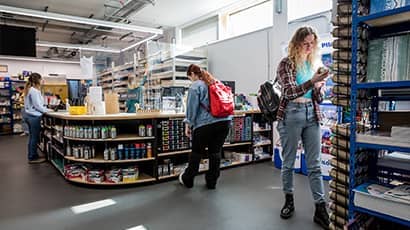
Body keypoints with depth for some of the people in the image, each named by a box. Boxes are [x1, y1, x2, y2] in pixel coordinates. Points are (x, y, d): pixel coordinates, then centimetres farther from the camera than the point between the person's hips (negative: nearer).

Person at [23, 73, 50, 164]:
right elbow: (37, 105, -18)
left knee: (32, 137, 15)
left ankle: (32, 156, 24)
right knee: (35, 138, 0)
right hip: (34, 116, -10)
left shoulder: (29, 89, 13)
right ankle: (33, 158, 8)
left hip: (29, 115, 10)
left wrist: (44, 109, 15)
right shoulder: (34, 91, -18)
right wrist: (47, 110, -6)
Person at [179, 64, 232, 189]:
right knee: (215, 152, 12)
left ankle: (187, 180, 25)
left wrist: (188, 124, 1)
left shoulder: (195, 86, -2)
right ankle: (212, 182, 22)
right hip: (225, 121, 6)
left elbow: (192, 107, -7)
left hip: (205, 123, -6)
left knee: (197, 152, 8)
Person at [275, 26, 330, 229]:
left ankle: (320, 209, 11)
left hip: (311, 115, 5)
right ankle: (289, 201, 24)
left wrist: (319, 86, -9)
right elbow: (290, 92, -15)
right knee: (288, 162, 7)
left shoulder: (313, 64, 13)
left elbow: (319, 99, 13)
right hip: (291, 115, -4)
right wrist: (311, 81, -27)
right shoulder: (286, 64, -3)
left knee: (314, 165, 4)